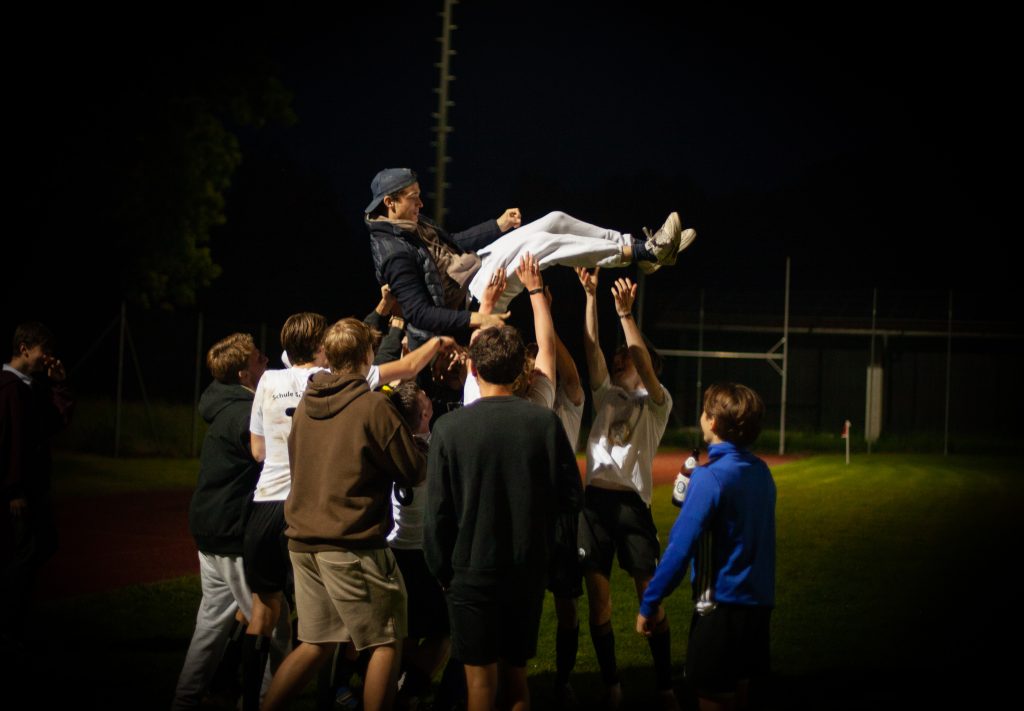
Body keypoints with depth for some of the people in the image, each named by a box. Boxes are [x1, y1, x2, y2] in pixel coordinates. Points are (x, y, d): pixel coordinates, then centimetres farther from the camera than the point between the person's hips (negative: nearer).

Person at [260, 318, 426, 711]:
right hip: (353, 546, -7)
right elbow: (415, 472, -6)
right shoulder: (374, 407, -12)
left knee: (317, 643, 14)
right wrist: (418, 430, 13)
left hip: (303, 541, 7)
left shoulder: (306, 404, 8)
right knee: (387, 642, 6)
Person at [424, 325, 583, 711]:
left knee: (480, 676, 4)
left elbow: (437, 512, -9)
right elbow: (570, 497, -2)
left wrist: (442, 571, 4)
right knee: (516, 672, 15)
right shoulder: (545, 422, -7)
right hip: (528, 571, 3)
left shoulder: (449, 427, -11)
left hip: (473, 573, -2)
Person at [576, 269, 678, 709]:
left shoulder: (656, 403, 5)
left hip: (631, 500, -4)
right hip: (595, 498, 4)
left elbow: (644, 365, -13)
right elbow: (591, 347, 10)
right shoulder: (607, 395, 18)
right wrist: (590, 296, 3)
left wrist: (625, 313, -19)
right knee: (598, 598, 3)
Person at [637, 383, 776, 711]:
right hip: (758, 603, 8)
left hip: (721, 604, -7)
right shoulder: (761, 472, 6)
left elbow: (681, 546, -20)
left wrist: (649, 603, -13)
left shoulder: (711, 477, -17)